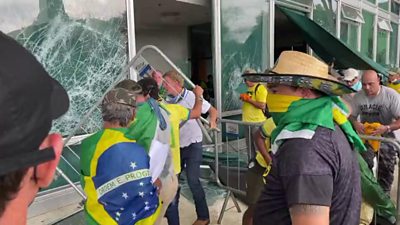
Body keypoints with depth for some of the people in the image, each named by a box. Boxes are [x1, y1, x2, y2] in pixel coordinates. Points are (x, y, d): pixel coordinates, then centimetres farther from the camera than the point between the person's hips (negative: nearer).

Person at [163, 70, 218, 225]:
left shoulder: (191, 97, -15)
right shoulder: (168, 100, 3)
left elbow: (213, 110, -9)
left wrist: (212, 121, -29)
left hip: (192, 145, -6)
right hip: (176, 146, 6)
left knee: (193, 181, -10)